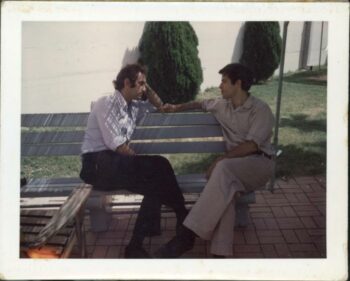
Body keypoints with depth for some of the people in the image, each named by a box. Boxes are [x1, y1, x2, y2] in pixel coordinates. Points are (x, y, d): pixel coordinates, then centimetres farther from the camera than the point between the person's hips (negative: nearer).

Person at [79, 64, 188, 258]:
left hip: (117, 165, 8)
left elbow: (159, 106, 33)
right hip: (98, 164, -8)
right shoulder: (107, 104, -7)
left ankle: (136, 245, -18)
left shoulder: (133, 105, 17)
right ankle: (183, 218, -11)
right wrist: (143, 163, -8)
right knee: (158, 165, -25)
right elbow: (116, 144, -14)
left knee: (156, 184, -19)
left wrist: (147, 88, 17)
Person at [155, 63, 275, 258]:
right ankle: (221, 251, -42)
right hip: (235, 165, 5)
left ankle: (187, 235, -42)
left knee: (223, 169, -37)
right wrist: (177, 108, 27)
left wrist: (221, 160, -21)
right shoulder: (222, 105, 13)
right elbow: (201, 104, 36)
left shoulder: (261, 110, -7)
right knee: (225, 189, -33)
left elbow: (251, 145, -18)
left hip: (260, 163, -5)